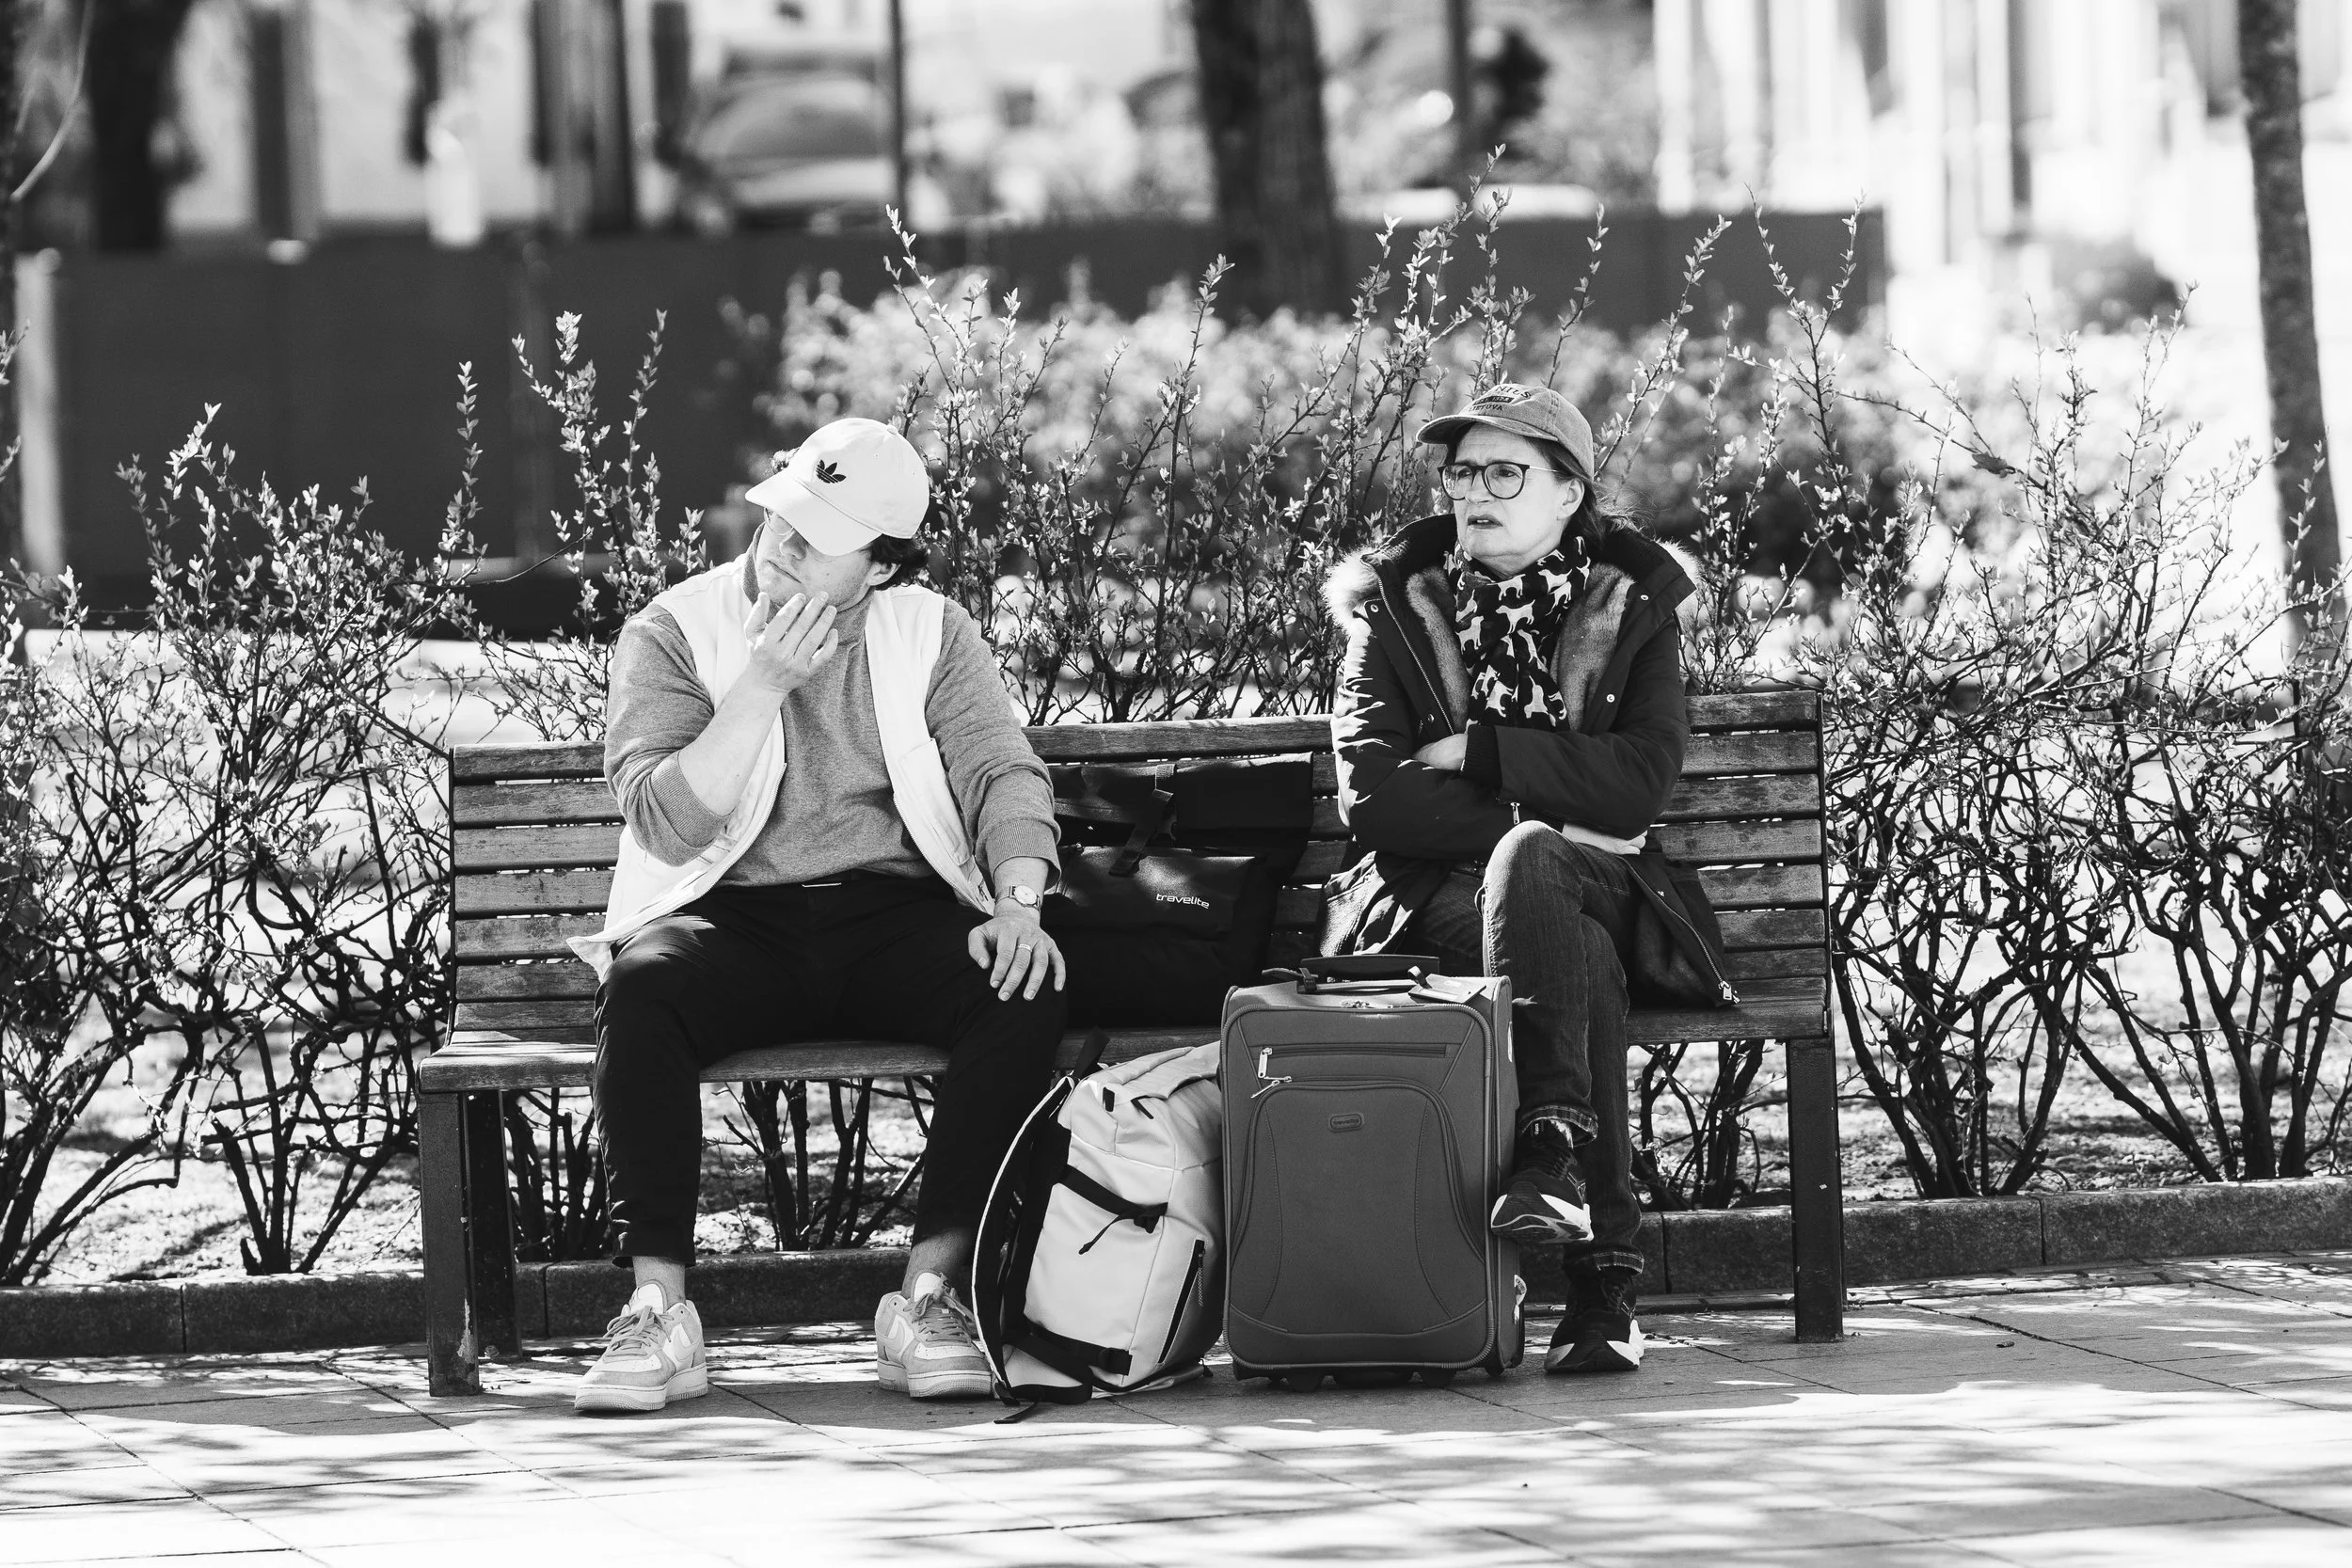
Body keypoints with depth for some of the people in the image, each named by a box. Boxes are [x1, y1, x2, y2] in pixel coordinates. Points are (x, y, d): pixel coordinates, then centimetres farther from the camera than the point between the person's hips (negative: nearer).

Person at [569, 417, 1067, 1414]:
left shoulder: (930, 635, 10)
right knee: (640, 991, -36)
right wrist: (765, 684, -18)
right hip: (731, 920, -2)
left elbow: (1002, 773, -1)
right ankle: (659, 1311, -33)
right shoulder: (674, 634, 2)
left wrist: (1020, 901, -20)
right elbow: (665, 823, -10)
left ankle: (929, 1294, -25)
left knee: (1026, 995, -30)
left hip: (893, 910, 2)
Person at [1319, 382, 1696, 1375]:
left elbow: (1643, 782, -5)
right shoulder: (1394, 611, 10)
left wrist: (1480, 751, -11)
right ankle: (1605, 1276, -43)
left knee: (1523, 865, -37)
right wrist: (1557, 819, -10)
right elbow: (1372, 798, -4)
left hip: (1594, 889, 1)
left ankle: (1549, 1148, -43)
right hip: (1433, 895, -1)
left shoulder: (1630, 608, 11)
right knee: (1581, 958, -35)